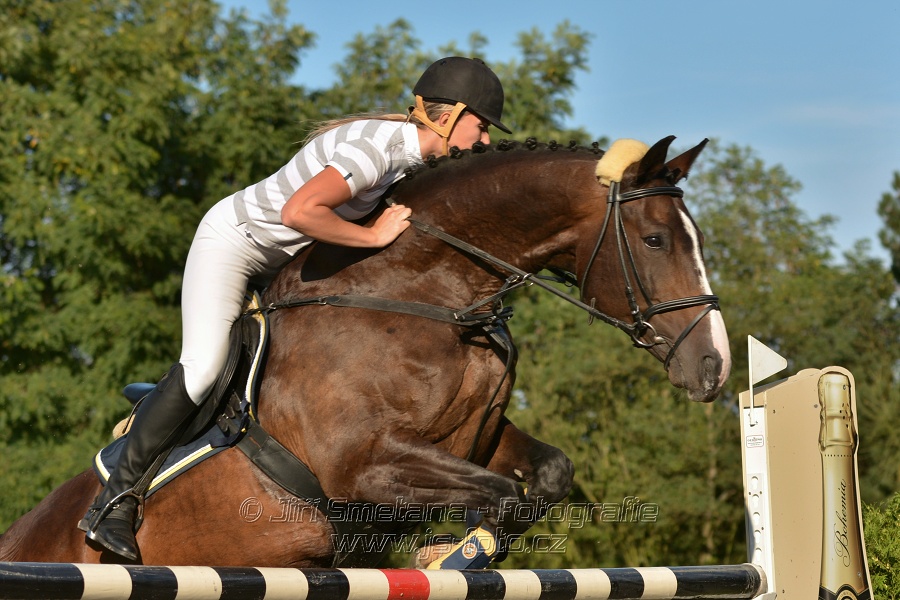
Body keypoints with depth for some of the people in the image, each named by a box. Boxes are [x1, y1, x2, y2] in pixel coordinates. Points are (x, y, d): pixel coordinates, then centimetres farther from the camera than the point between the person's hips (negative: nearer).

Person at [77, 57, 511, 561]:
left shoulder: (417, 154, -1)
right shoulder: (378, 147, -30)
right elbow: (298, 212, -40)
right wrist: (376, 237, -32)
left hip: (291, 258, 10)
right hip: (232, 240, -10)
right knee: (204, 367, -21)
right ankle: (117, 497, -12)